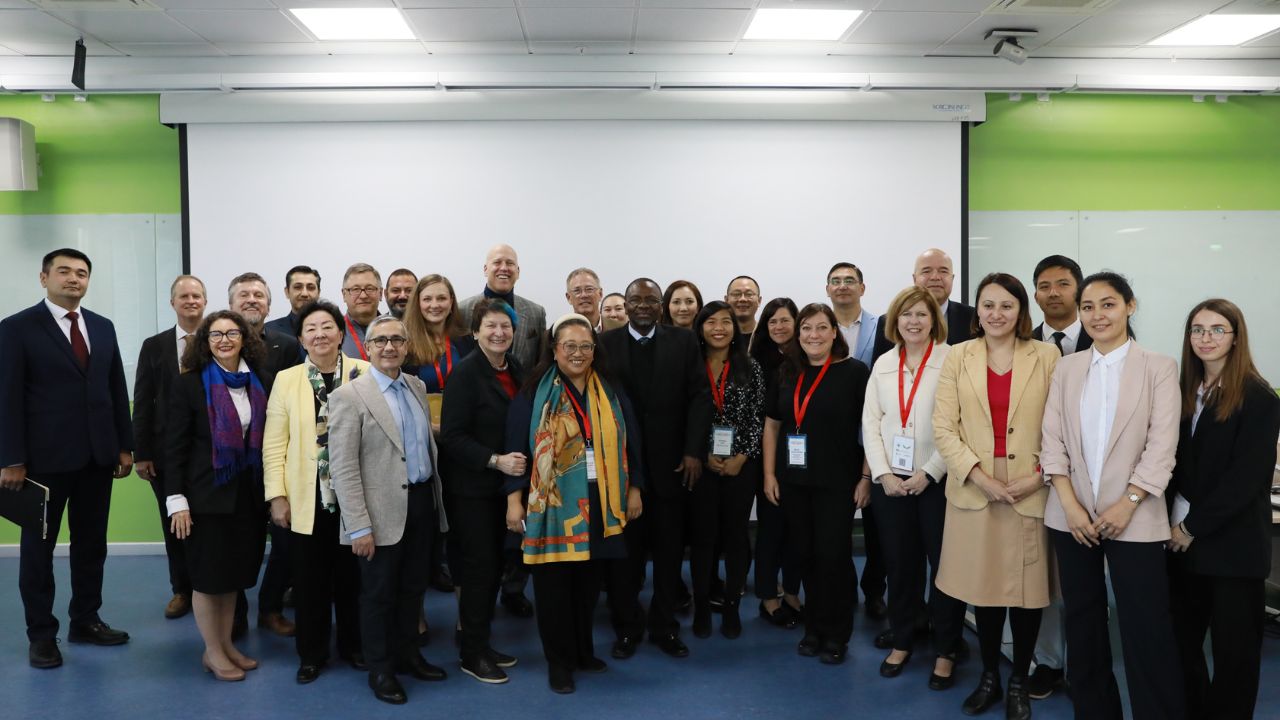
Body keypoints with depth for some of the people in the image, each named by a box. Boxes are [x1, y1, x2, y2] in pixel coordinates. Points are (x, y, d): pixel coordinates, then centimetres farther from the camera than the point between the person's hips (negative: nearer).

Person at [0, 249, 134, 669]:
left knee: (91, 543, 12)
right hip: (45, 458, -4)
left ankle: (86, 621, 26)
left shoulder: (103, 327, 10)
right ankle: (42, 634, 19)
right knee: (38, 547, 8)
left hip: (97, 456, 5)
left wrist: (125, 445, 7)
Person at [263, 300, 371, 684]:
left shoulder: (364, 373, -1)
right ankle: (311, 653, 25)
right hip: (305, 500, 1)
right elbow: (273, 444, 2)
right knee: (310, 580, 9)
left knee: (352, 576, 12)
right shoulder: (286, 380, 3)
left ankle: (353, 645, 30)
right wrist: (277, 496, -4)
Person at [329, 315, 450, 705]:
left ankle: (407, 654, 37)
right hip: (384, 511, -6)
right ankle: (380, 669, 26)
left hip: (423, 501, 6)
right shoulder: (349, 395, -12)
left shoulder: (417, 386, 8)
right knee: (379, 593, 9)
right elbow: (342, 468, -15)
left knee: (414, 586, 18)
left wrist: (435, 495, 15)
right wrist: (359, 526, -18)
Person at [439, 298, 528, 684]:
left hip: (505, 485, 7)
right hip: (472, 488, -6)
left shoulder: (516, 371, 7)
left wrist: (518, 463, 3)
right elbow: (452, 436, -18)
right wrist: (495, 460, -26)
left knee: (494, 566, 13)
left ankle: (481, 644, 27)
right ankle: (471, 654, 14)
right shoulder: (465, 373, -14)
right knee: (479, 568, 0)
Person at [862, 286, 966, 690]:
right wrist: (882, 474, -3)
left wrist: (929, 473, -13)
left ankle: (945, 651, 18)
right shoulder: (883, 364, 10)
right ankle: (902, 641, 27)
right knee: (899, 564, 11)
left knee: (944, 565, 3)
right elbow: (870, 422, 7)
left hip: (937, 481, -4)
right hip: (890, 481, 4)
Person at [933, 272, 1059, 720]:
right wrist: (981, 477, -12)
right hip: (974, 491, 1)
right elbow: (943, 428, -2)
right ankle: (989, 677, 27)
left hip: (1031, 492, -1)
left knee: (1026, 589, 6)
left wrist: (1041, 476, -12)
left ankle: (1019, 682, 24)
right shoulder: (957, 357, 4)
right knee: (984, 587, 10)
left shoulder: (1047, 356, 1)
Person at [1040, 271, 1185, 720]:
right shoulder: (1067, 368, 7)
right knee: (1082, 623, 12)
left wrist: (1127, 504, -13)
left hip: (1134, 519, -3)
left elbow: (1162, 446, -6)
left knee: (1146, 631, -3)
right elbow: (1052, 440, 2)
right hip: (1073, 516, 3)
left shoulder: (1159, 368, 0)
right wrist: (1070, 505, -7)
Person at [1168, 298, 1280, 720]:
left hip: (1233, 543, -5)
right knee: (1181, 639, 9)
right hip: (1183, 538, 5)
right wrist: (1175, 525, -3)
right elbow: (1175, 465, 9)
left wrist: (1193, 526, -13)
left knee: (1234, 648, 6)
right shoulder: (1183, 394, 8)